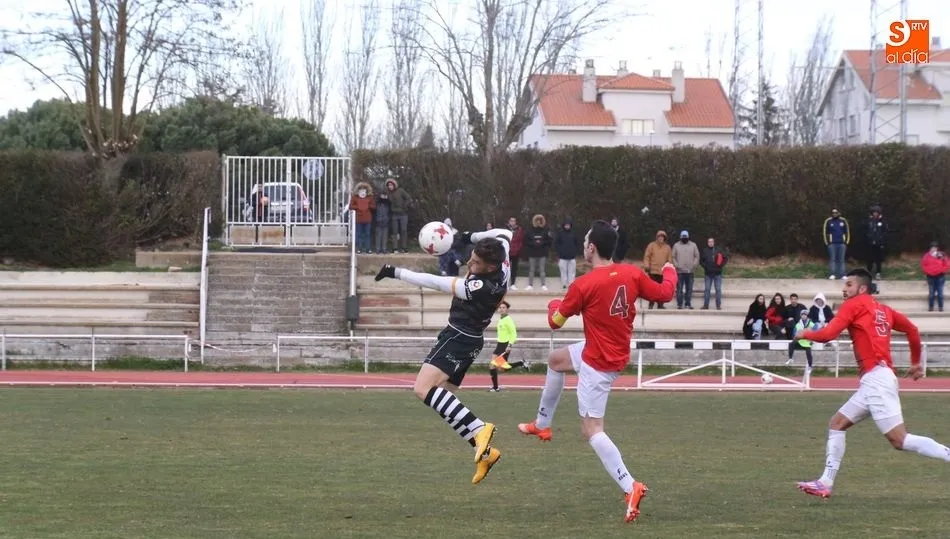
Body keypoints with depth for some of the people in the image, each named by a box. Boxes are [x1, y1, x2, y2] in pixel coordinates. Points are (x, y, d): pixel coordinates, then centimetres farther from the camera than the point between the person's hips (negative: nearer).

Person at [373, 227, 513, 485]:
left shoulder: (480, 288, -30)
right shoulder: (502, 262, -7)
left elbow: (434, 282, -27)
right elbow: (504, 234, 15)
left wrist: (396, 272, -22)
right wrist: (473, 236, 8)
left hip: (458, 338, -10)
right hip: (465, 338, 10)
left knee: (423, 389, -24)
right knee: (444, 399, 14)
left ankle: (479, 430, -26)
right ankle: (484, 451, 13)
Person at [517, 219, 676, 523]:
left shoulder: (584, 285, -23)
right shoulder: (632, 274, -8)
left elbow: (555, 321, -9)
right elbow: (664, 294, 4)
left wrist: (554, 306, 17)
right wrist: (670, 273, 27)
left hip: (598, 364, -8)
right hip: (616, 352, 8)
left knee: (591, 430, -6)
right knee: (556, 360, 30)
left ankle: (630, 487, -17)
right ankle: (542, 424, 44)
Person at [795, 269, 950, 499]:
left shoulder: (854, 305, -3)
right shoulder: (883, 310, 19)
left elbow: (828, 334, -9)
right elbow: (912, 330, 21)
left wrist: (806, 334, 10)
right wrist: (916, 363, 31)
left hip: (876, 379, -10)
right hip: (872, 383, 10)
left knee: (900, 440, -14)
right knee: (836, 424, 13)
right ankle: (826, 483, 9)